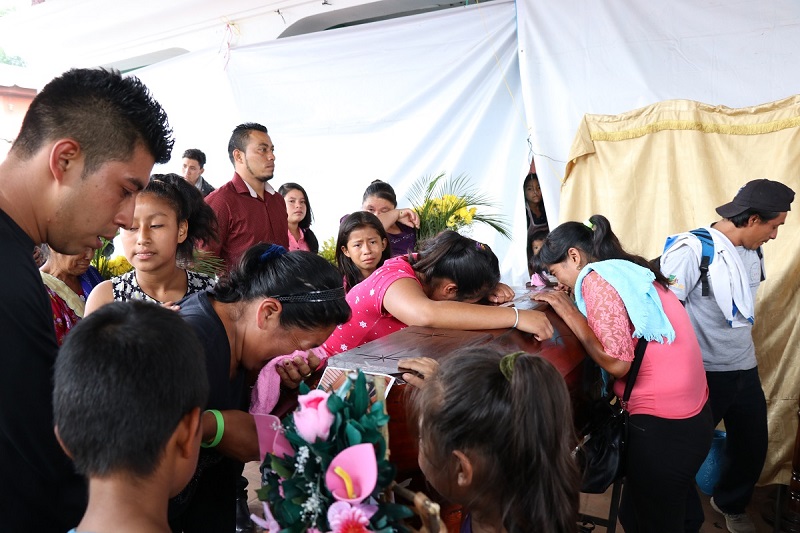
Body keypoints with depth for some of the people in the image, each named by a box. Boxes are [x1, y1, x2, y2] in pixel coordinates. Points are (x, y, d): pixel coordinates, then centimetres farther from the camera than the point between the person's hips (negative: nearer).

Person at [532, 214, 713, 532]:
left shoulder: (596, 279, -15)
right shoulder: (629, 271, 11)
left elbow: (617, 362, -22)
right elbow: (628, 341, 9)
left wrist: (568, 311, -14)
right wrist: (570, 309, 4)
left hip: (663, 427, -9)